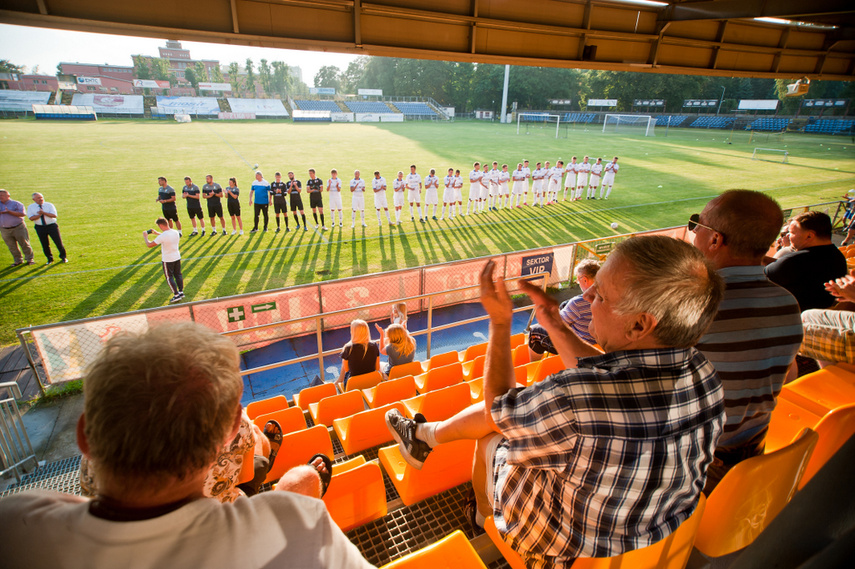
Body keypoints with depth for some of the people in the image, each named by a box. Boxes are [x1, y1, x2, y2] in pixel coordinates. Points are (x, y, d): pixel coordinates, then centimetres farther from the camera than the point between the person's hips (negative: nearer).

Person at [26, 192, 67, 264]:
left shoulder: (49, 205, -1)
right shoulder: (30, 207, 2)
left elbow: (54, 215, -13)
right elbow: (31, 218, -8)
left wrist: (43, 212, -22)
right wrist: (40, 214, -18)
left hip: (52, 226, -2)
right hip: (40, 228, 2)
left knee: (58, 242, 0)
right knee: (45, 244, 8)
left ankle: (63, 257, 18)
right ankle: (49, 258, 23)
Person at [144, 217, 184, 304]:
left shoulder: (162, 236, -24)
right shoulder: (175, 232, -2)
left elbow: (149, 245, -14)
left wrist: (145, 236, 3)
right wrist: (156, 232, 25)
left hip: (167, 260, -6)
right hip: (177, 257, 6)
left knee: (169, 277, 5)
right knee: (178, 274, 17)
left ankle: (176, 295, 6)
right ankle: (181, 292, 25)